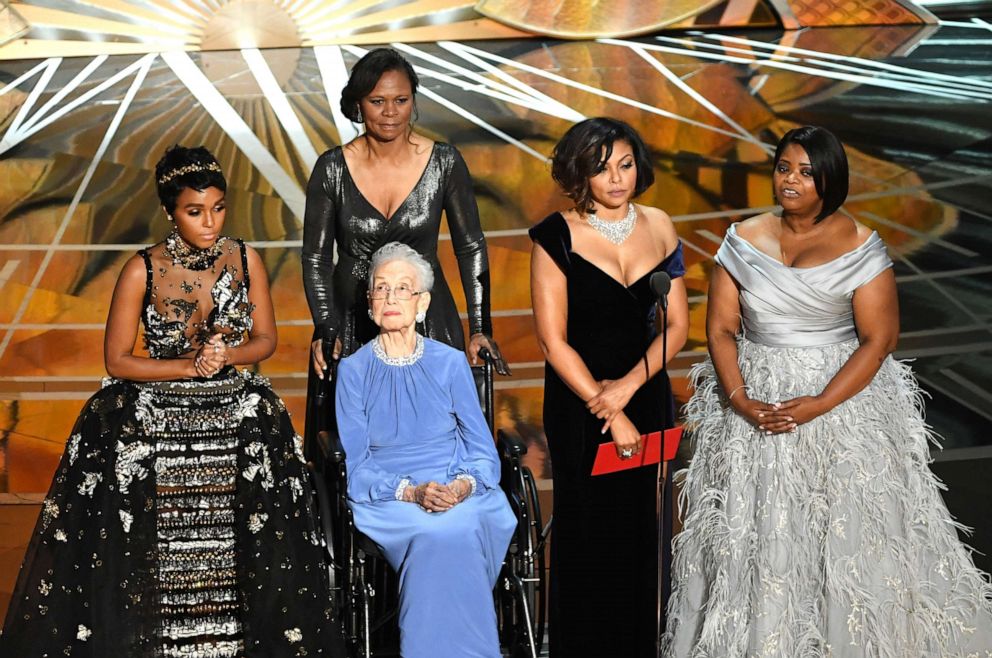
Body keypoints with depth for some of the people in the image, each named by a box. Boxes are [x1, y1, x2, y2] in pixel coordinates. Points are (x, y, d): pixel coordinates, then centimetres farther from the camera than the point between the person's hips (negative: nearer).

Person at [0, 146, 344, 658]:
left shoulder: (245, 260, 0)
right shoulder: (142, 270, -7)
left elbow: (266, 340, 8)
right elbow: (117, 361, -4)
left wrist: (228, 356, -12)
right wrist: (189, 367, -14)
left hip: (232, 407, 2)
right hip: (151, 414, -2)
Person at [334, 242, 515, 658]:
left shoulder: (450, 362, 9)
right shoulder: (353, 369, 6)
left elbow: (483, 452, 8)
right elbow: (354, 467, 2)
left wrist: (464, 485, -15)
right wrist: (411, 492, -16)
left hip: (461, 493, 1)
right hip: (387, 500, -1)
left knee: (457, 532, -35)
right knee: (440, 535, -34)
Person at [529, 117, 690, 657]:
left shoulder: (657, 226, 2)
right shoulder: (557, 237, -11)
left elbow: (677, 324, 2)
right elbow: (553, 341, -12)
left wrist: (629, 384, -13)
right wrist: (609, 413, -14)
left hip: (647, 394, 4)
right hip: (579, 402, -4)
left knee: (643, 530, 12)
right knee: (588, 534, 6)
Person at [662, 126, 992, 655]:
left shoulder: (859, 246, -6)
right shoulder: (744, 240, 2)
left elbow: (879, 339, -9)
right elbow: (721, 329, 1)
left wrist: (818, 406, -18)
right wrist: (741, 402, -14)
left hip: (841, 399, -2)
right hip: (754, 404, 2)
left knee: (847, 534, 1)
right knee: (756, 537, 6)